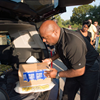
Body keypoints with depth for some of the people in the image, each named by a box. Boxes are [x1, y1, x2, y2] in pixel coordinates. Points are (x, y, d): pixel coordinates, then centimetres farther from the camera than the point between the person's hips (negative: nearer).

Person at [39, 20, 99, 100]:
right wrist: (50, 59, 1)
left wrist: (58, 74, -19)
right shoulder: (59, 36, -11)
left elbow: (79, 71, -29)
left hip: (89, 70, -7)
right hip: (74, 69, 8)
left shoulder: (73, 43, -39)